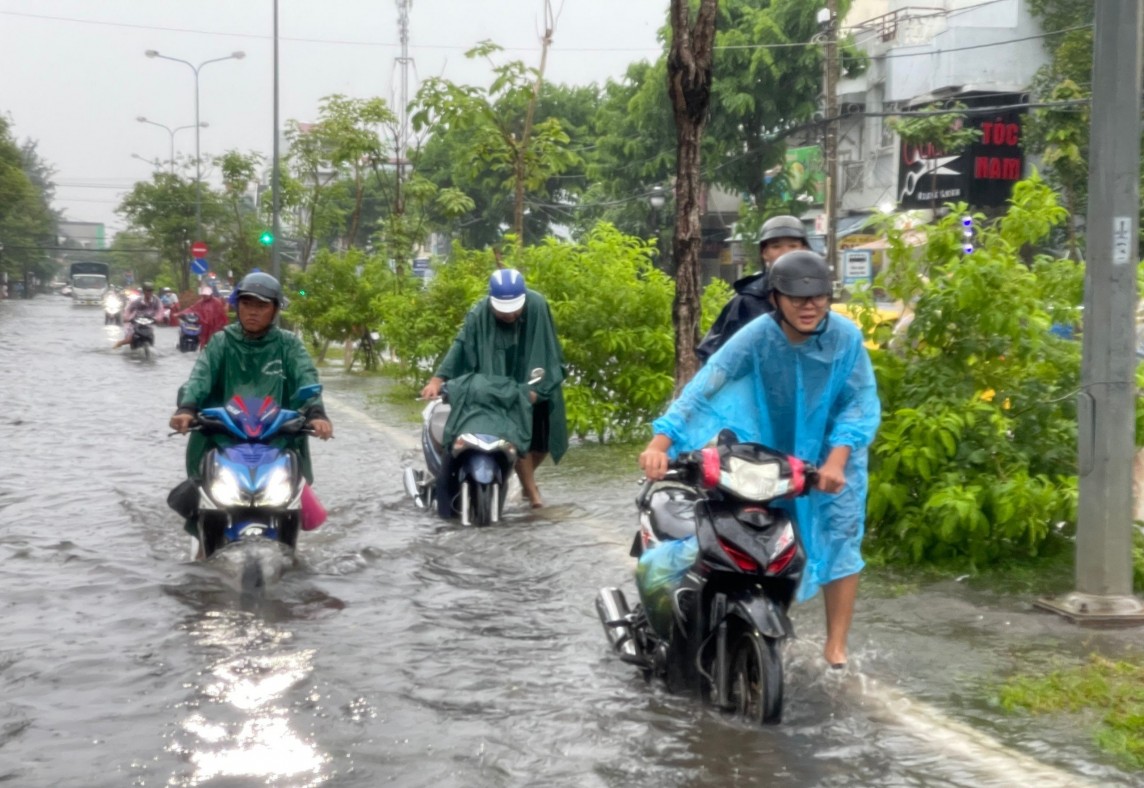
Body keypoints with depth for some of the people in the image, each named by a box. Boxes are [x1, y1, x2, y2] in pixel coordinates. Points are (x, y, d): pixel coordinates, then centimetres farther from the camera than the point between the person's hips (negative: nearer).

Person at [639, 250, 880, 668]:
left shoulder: (846, 336, -21)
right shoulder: (756, 337, -25)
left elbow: (861, 401, -18)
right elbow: (705, 385, -33)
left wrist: (836, 459, -32)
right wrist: (660, 442, -44)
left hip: (832, 452, 0)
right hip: (773, 454, 0)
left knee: (840, 539, -3)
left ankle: (836, 645, 5)